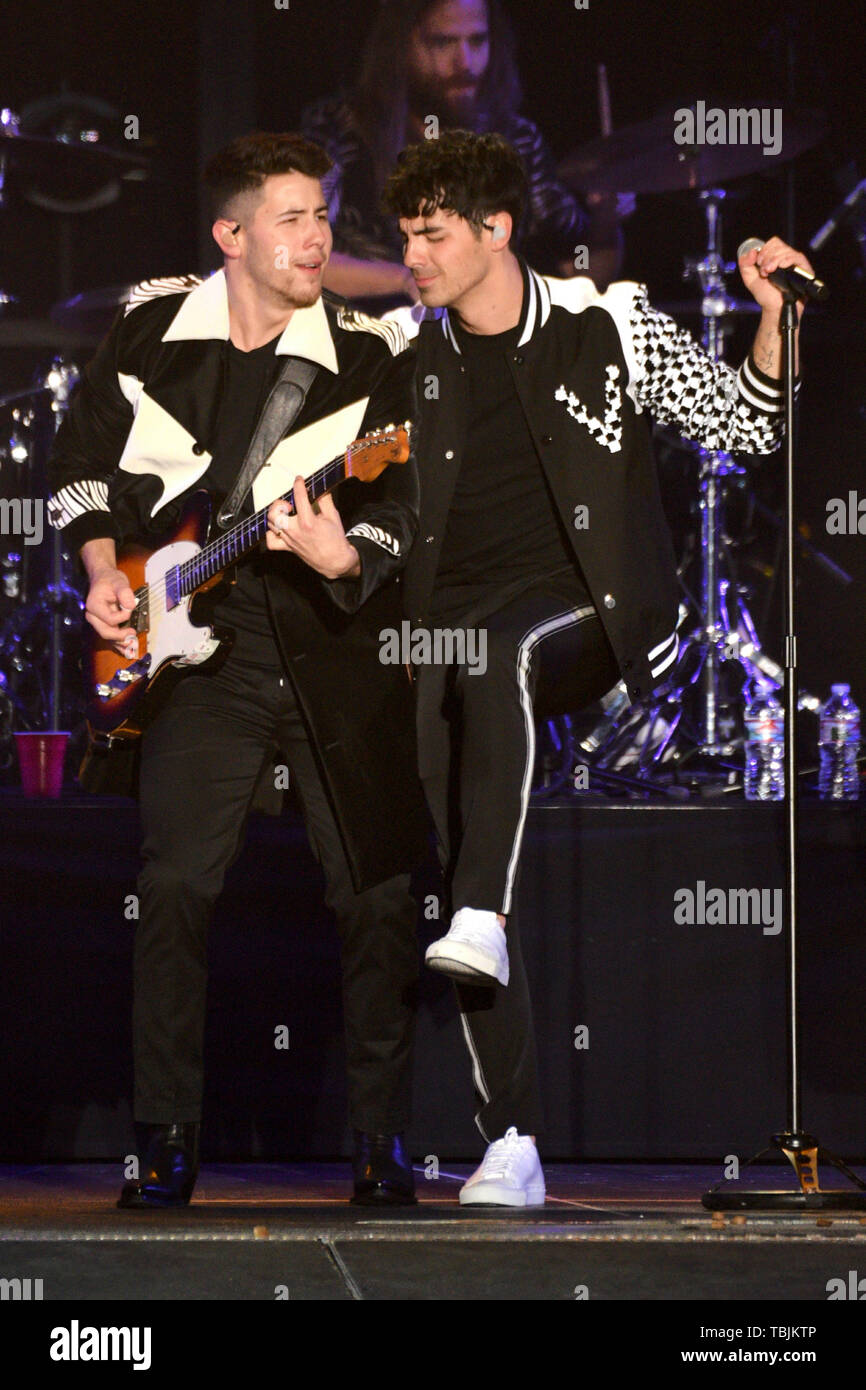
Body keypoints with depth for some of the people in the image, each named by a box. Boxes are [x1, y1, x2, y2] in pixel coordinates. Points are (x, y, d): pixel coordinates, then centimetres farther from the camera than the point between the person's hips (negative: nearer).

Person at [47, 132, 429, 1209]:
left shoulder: (371, 357, 2)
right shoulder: (151, 327, 5)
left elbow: (396, 508, -2)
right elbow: (83, 455, 14)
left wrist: (346, 556, -23)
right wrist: (104, 574, 1)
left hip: (339, 653, 0)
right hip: (199, 650, 0)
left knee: (376, 894, -1)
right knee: (174, 888, -8)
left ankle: (382, 1142, 11)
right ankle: (165, 1141, 1)